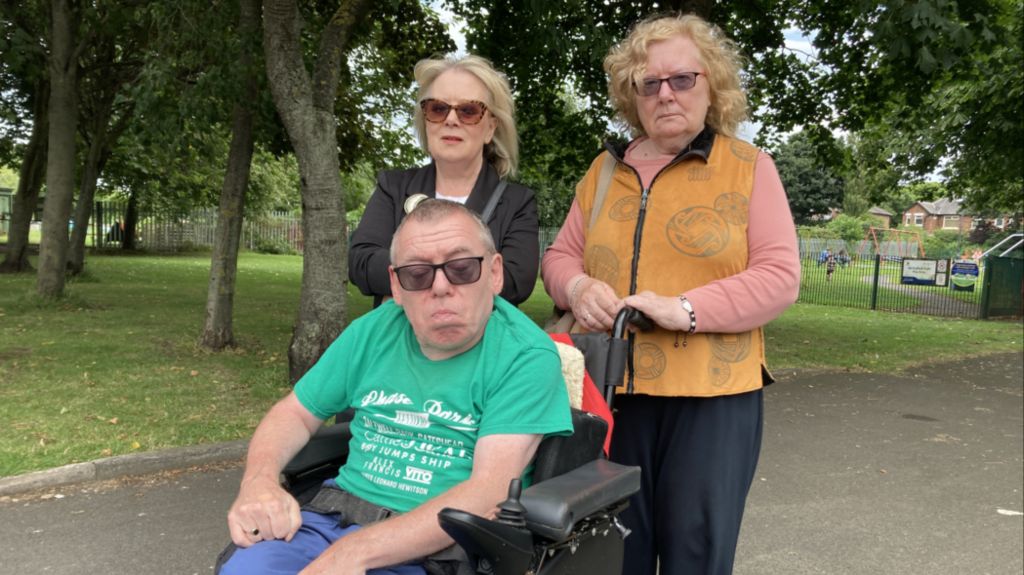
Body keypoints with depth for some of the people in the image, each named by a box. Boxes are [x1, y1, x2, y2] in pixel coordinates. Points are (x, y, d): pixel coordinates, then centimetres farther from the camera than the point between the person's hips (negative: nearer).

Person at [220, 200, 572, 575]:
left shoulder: (526, 356, -9)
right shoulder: (374, 330, 7)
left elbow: (490, 494, -18)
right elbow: (294, 413, 16)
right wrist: (258, 480, -5)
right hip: (333, 518, 5)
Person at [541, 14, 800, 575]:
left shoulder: (749, 166, 1)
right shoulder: (605, 168, 12)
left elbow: (779, 276, -6)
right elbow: (560, 256, 14)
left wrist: (686, 309, -19)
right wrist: (578, 287, -9)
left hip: (712, 395, -3)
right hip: (612, 391, 3)